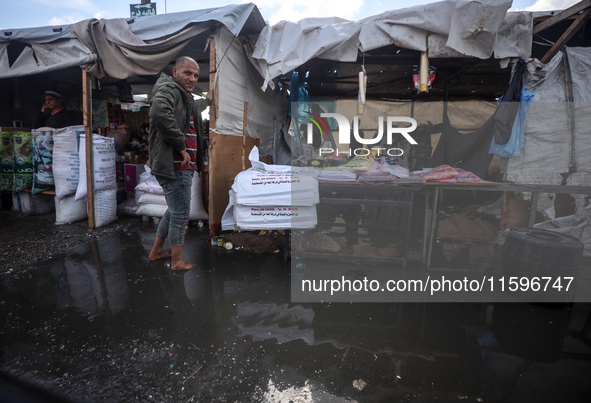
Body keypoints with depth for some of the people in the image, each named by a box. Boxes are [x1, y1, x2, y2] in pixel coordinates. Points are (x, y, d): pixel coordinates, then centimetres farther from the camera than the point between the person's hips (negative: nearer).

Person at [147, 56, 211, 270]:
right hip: (175, 165, -11)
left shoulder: (183, 95, 21)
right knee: (180, 213, -1)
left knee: (175, 210, 20)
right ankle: (177, 261, 13)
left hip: (182, 166, 11)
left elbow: (194, 107, 47)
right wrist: (181, 146, -26)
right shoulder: (169, 89, -11)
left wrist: (207, 100, 63)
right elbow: (159, 114, -33)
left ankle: (157, 250, 35)